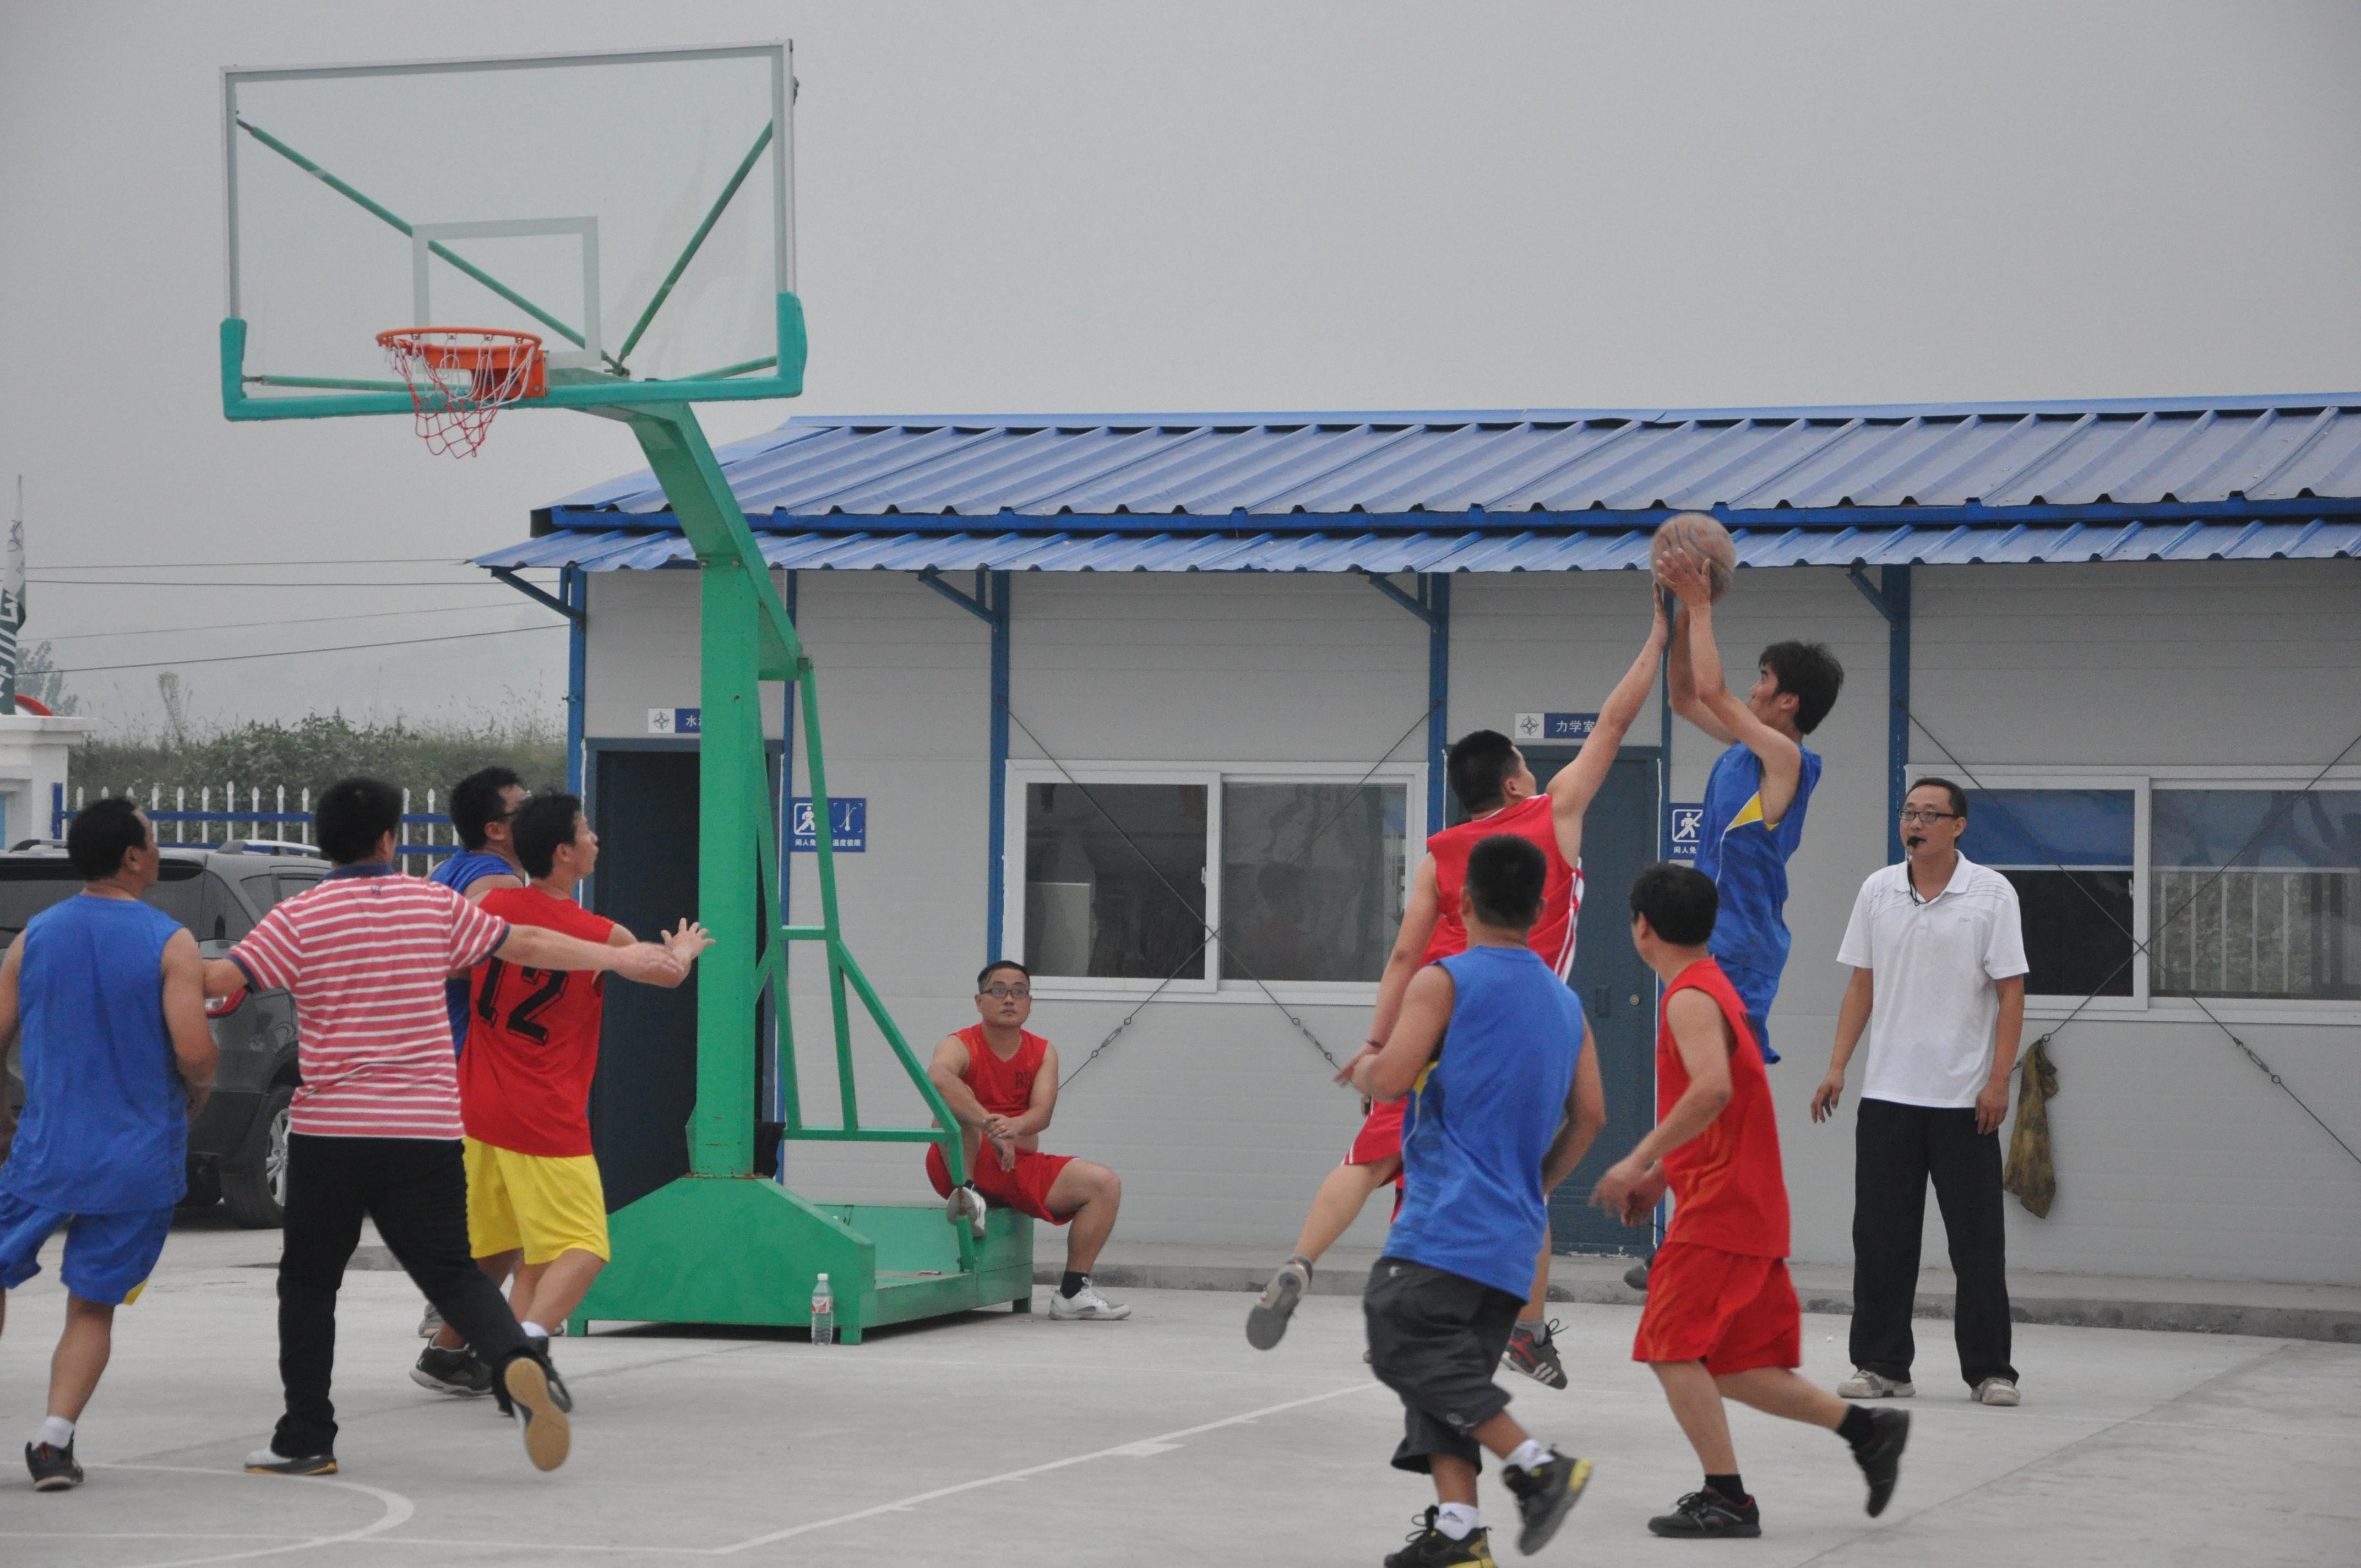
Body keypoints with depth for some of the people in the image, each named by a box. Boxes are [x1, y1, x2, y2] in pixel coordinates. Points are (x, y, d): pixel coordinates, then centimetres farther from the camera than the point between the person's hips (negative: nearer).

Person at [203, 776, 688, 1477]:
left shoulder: (299, 918, -3)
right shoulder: (435, 904, 6)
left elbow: (224, 979, -12)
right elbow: (529, 945, 14)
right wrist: (622, 959, 25)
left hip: (329, 1130, -2)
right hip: (427, 1130, 2)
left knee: (308, 1281, 12)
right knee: (451, 1270, 6)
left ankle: (306, 1438, 12)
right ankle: (517, 1360, -23)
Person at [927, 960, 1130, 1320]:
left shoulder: (1043, 1052, 8)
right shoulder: (960, 1046, -7)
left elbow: (1042, 1112, -10)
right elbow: (937, 1077, -33)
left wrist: (1015, 1126, -35)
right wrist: (990, 1127, -44)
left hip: (1022, 1164, 5)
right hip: (963, 1166, -5)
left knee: (1106, 1185, -10)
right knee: (955, 1102, -32)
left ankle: (1072, 1293, -7)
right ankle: (967, 1194, -27)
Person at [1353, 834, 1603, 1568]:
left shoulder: (1443, 982, -5)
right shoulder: (1565, 1003, 16)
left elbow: (1391, 1080, -14)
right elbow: (1589, 1115, 14)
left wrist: (1364, 1065, 8)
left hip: (1448, 1220, -8)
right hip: (1517, 1233, 8)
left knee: (1407, 1347, -10)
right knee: (1452, 1368, 9)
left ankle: (1538, 1465, -19)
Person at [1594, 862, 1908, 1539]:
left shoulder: (1691, 999, -13)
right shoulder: (1714, 988, 19)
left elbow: (1713, 1089, -30)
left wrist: (1638, 1161, -27)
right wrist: (1660, 1174, 24)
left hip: (1720, 1208, -10)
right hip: (1751, 1208, 10)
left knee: (1673, 1350, -9)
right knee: (1731, 1369, 12)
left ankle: (1726, 1498, -10)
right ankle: (1867, 1429, 10)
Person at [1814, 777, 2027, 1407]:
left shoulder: (1992, 894, -4)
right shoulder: (1877, 891, 7)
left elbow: (2011, 993, -4)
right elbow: (1861, 987, 12)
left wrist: (1999, 1080, -12)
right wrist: (1838, 1066, 5)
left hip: (1965, 1100, -3)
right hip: (1887, 1095, 3)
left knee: (1978, 1241, -1)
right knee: (1881, 1237, 3)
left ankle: (1989, 1370, 6)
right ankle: (1881, 1365, 10)